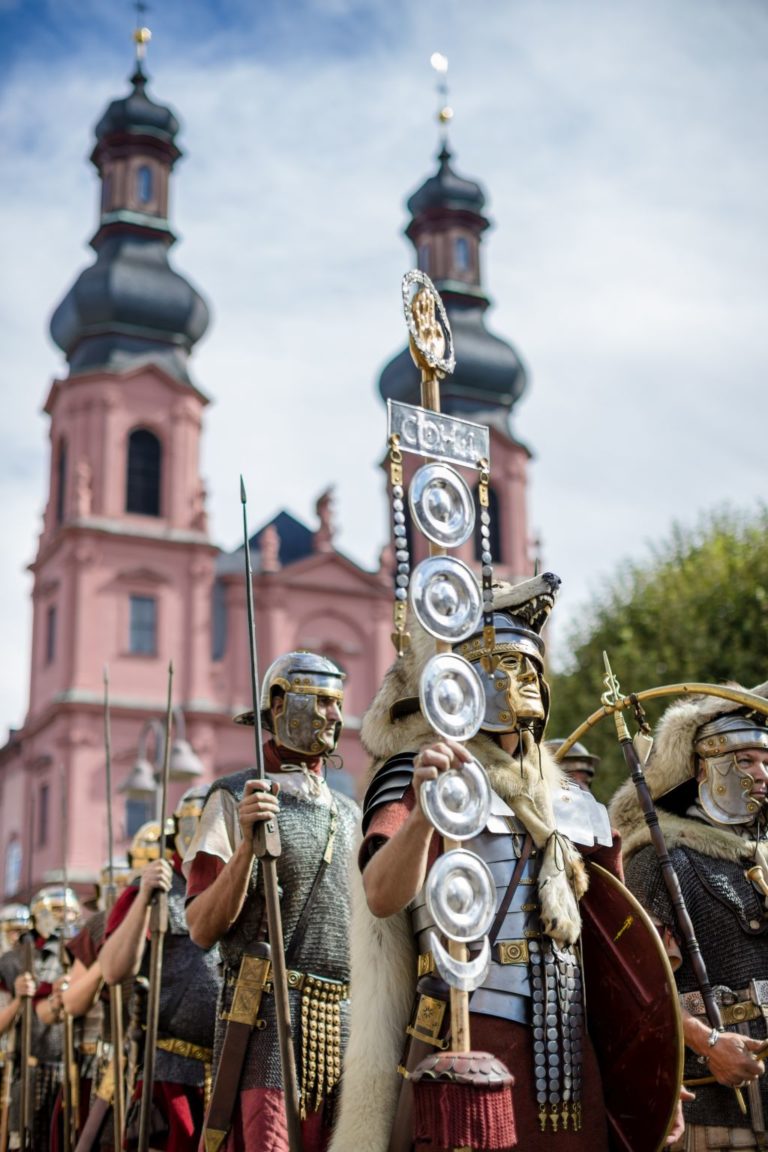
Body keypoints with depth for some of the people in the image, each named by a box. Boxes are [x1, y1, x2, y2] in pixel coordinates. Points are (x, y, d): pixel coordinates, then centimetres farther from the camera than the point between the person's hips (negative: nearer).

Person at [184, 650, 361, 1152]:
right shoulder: (236, 798, 0)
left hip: (341, 1018, 6)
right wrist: (247, 844, -21)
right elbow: (203, 929, -7)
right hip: (268, 1011, -6)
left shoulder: (349, 813, 19)